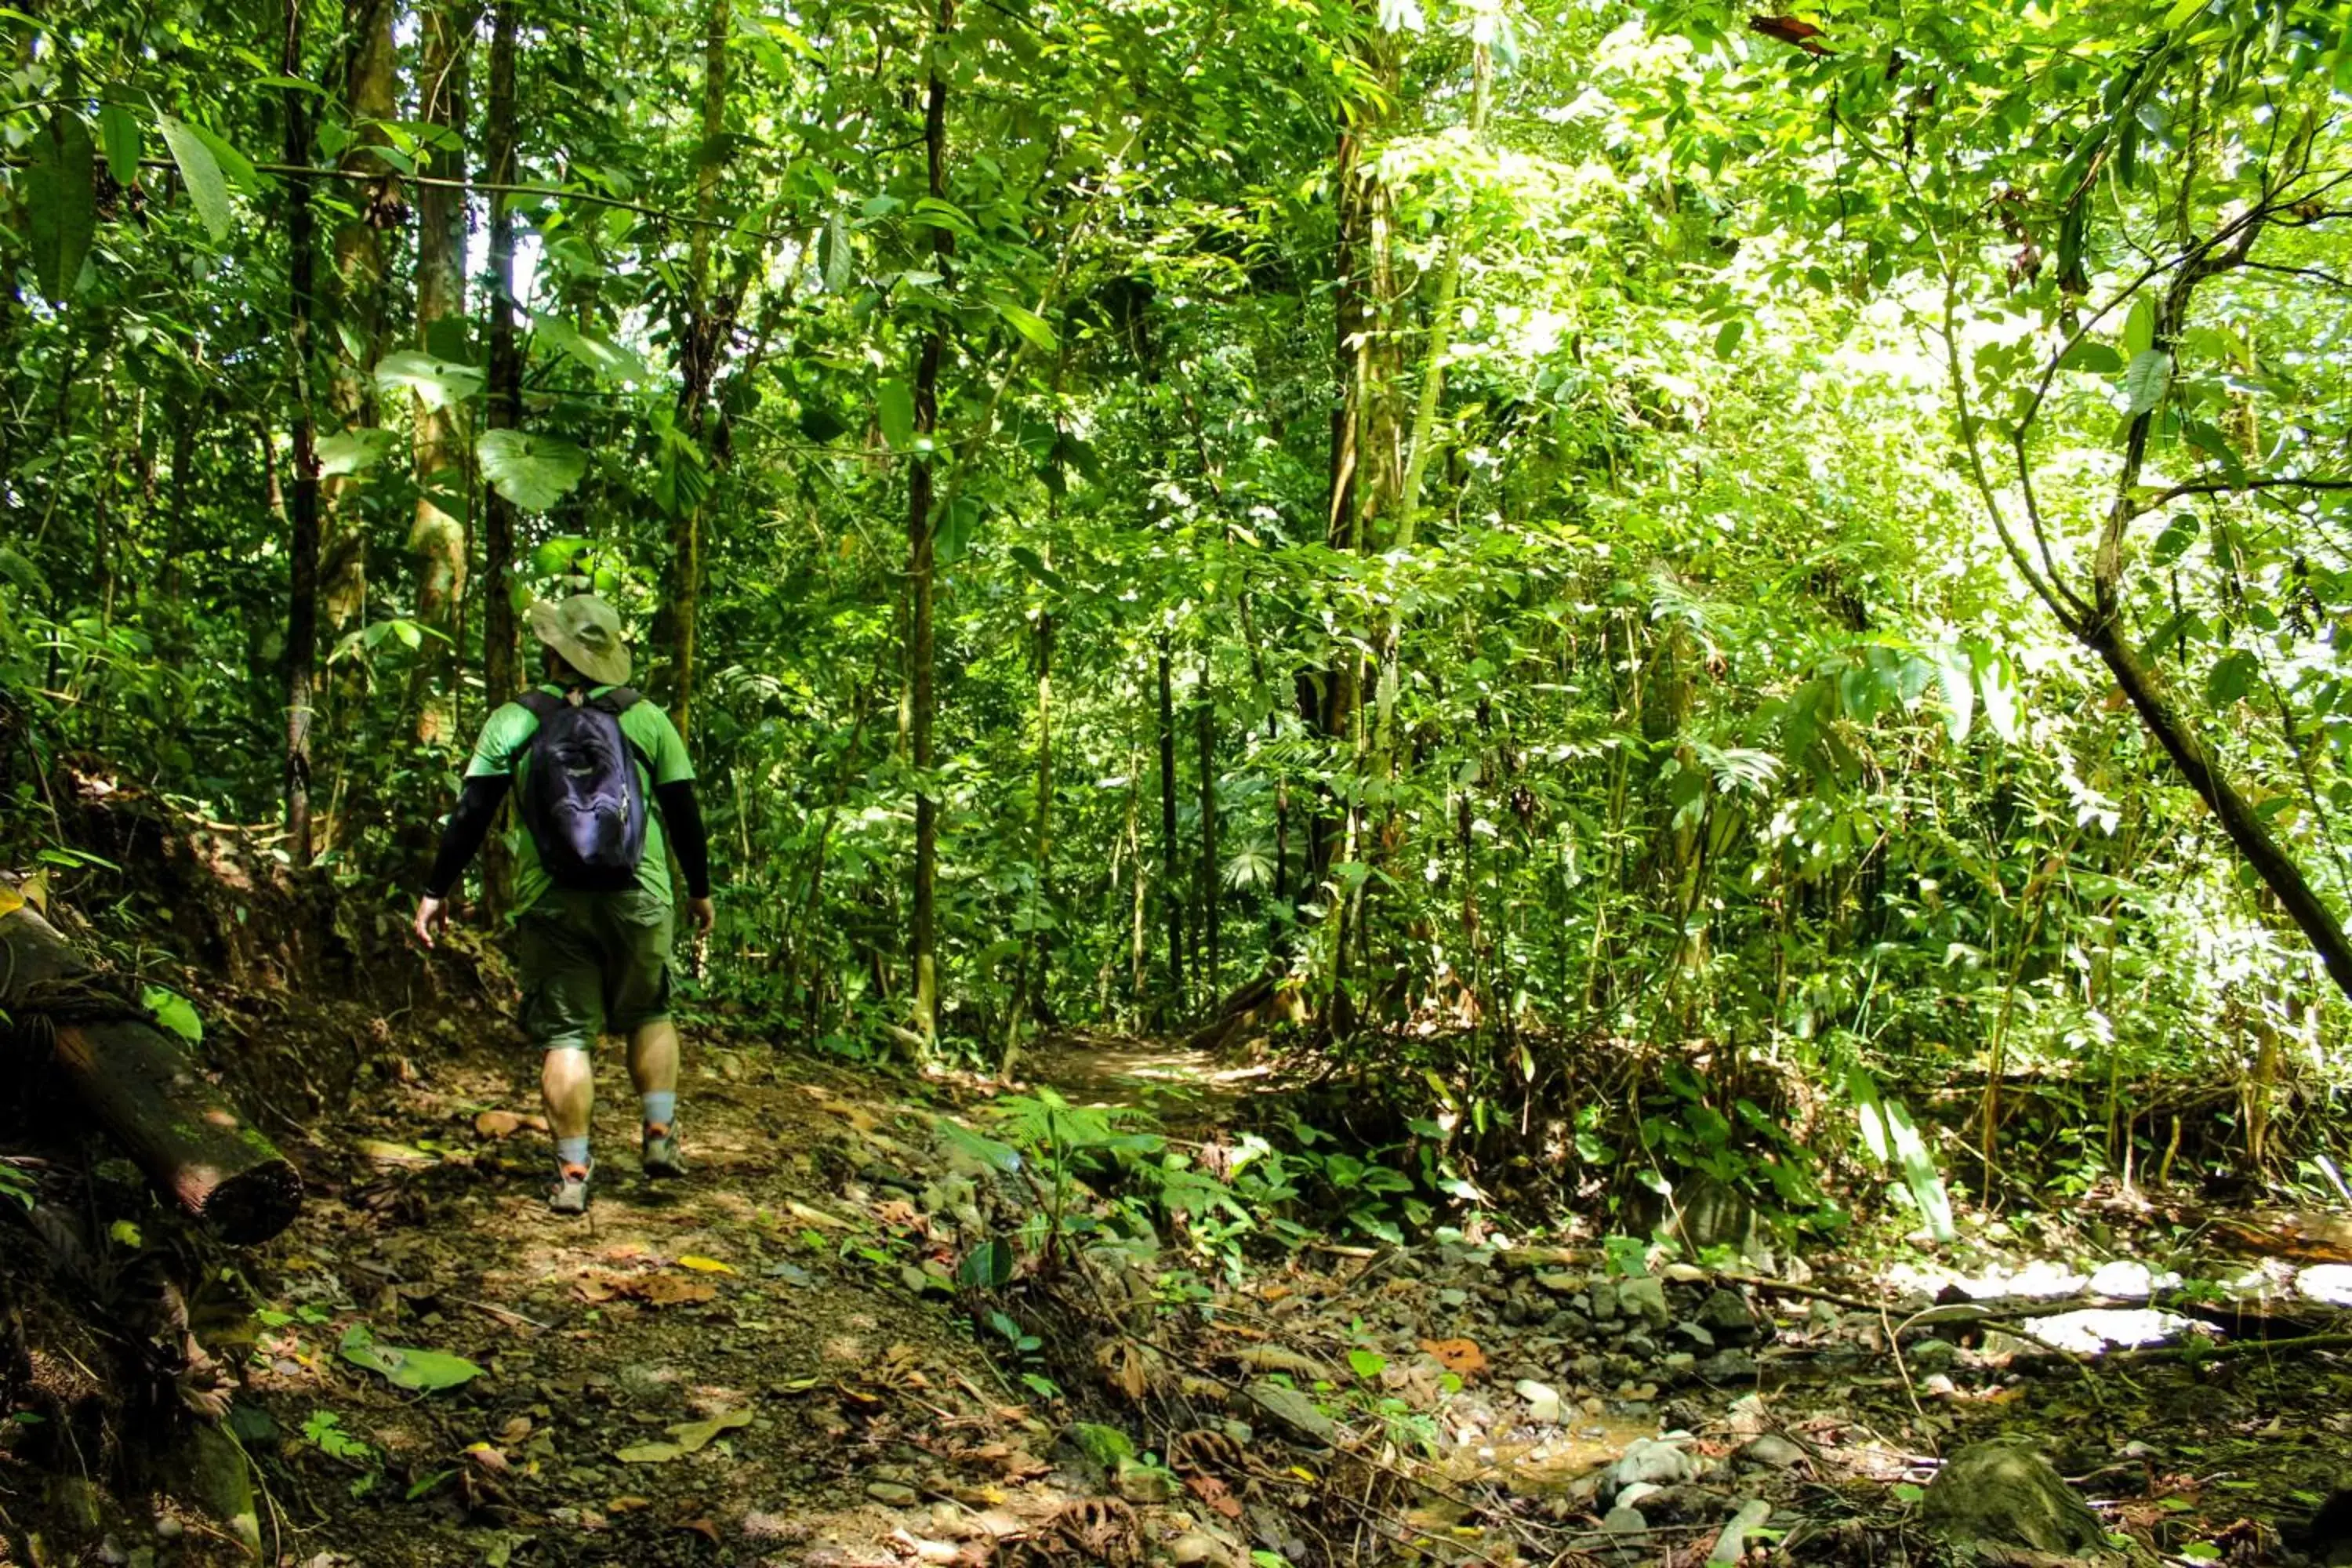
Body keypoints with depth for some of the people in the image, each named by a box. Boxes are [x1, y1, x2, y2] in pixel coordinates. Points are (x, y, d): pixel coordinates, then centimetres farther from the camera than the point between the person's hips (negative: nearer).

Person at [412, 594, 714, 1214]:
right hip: (638, 901, 1)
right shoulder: (647, 719, 3)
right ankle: (660, 1135, 14)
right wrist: (700, 889, 18)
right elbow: (684, 813, 6)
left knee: (566, 1034, 5)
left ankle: (572, 1173, 5)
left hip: (551, 904, 0)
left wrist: (437, 890, 6)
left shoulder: (513, 722, 1)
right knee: (649, 1014, 21)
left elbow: (470, 814, -2)